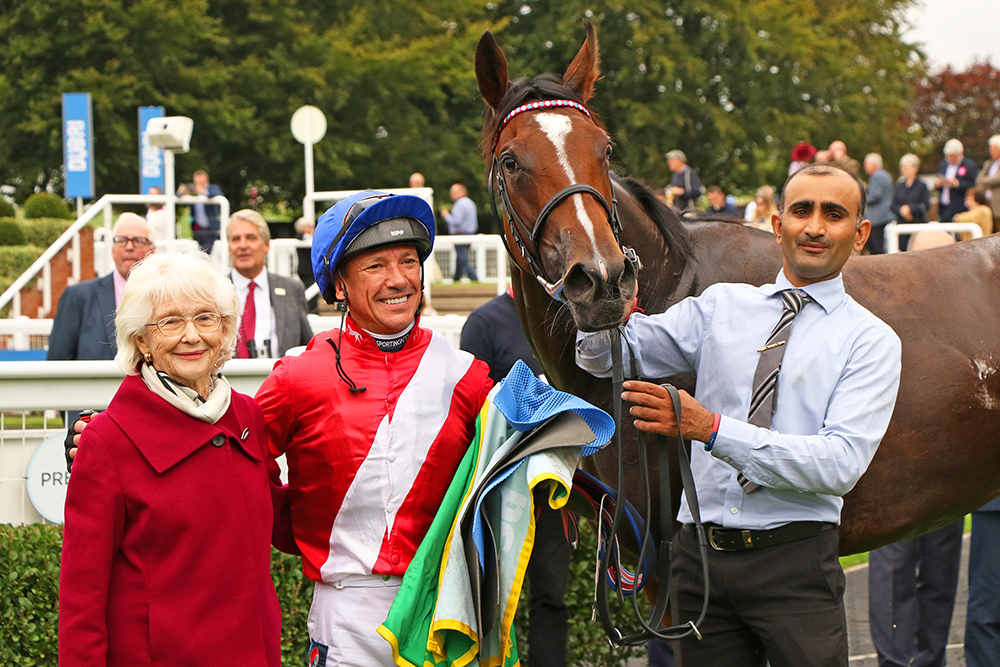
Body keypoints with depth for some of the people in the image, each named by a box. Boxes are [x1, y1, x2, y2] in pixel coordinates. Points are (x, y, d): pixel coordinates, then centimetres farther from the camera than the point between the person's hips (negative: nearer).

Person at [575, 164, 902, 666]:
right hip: (701, 554, 3)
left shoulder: (870, 340, 0)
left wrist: (712, 428, -22)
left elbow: (842, 462, -14)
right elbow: (605, 356, 8)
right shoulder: (721, 306, 11)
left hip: (794, 564, -3)